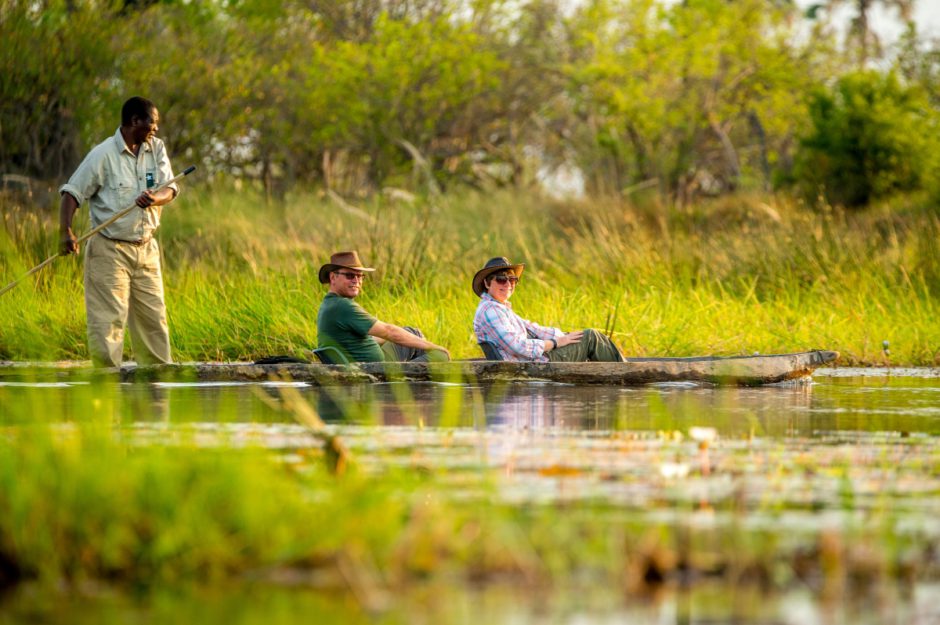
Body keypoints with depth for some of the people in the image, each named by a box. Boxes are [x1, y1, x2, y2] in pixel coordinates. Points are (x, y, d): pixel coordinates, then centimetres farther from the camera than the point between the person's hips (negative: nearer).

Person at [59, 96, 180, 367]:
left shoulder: (157, 149, 7)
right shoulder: (103, 154, -9)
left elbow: (170, 190, -1)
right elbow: (72, 193, -11)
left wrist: (155, 198, -25)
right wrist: (66, 231, -25)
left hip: (146, 248, 6)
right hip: (110, 250, -6)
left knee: (154, 315, 8)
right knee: (109, 317, -10)